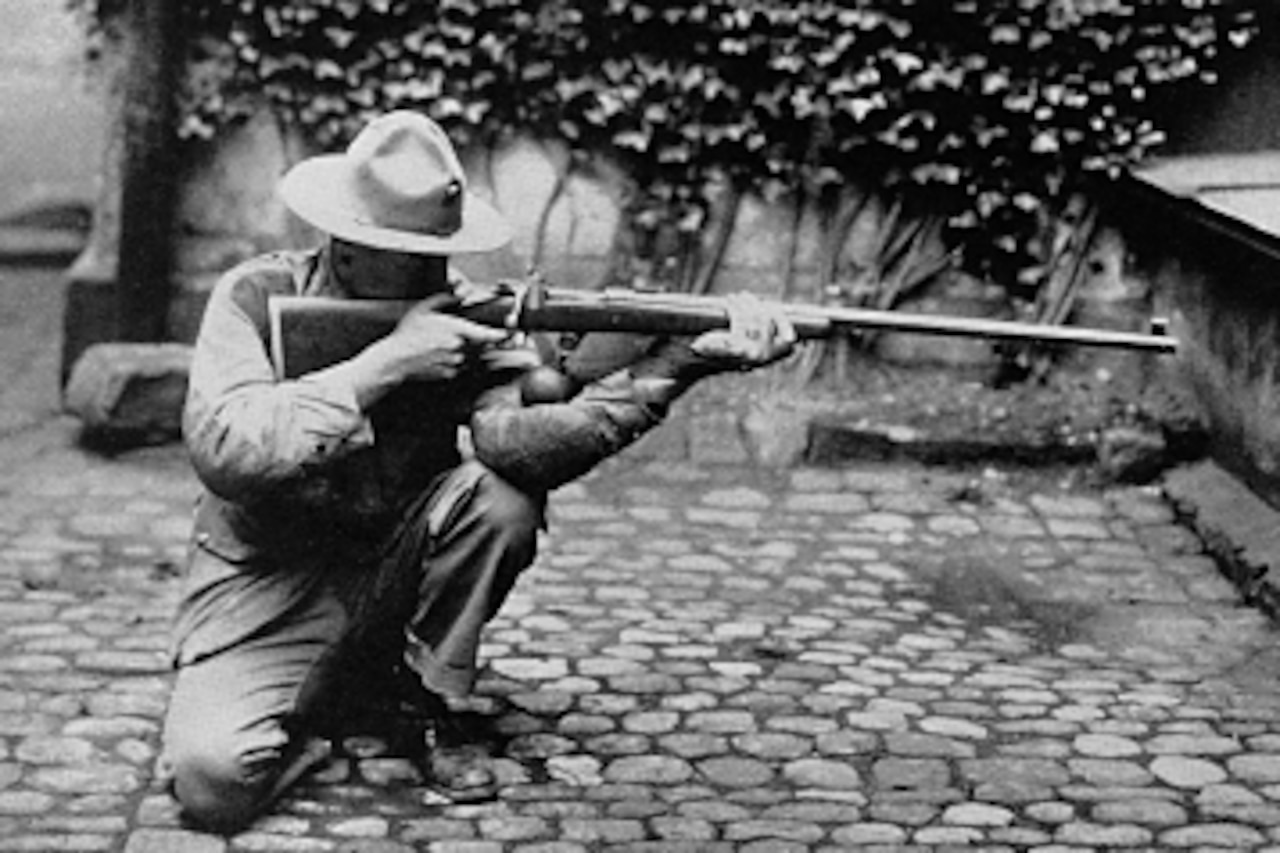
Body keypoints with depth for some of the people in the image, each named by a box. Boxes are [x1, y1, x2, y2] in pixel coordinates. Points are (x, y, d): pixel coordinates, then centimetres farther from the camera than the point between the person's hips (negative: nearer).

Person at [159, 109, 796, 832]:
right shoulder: (257, 298, -13)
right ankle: (310, 715, 8)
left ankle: (432, 708, -5)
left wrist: (670, 368, -43)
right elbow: (223, 449, -30)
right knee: (214, 779, -27)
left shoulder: (467, 314, -9)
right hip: (266, 596, -2)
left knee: (502, 497, -27)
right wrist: (386, 364, -32)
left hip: (396, 576, 2)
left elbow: (508, 435, -30)